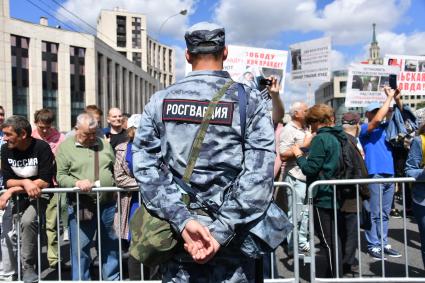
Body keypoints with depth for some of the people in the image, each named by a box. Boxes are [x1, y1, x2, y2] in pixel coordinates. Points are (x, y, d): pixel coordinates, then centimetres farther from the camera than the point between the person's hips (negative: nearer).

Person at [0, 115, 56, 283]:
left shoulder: (41, 147, -19)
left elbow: (45, 182, -22)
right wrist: (25, 183, -25)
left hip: (40, 194, -5)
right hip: (19, 195, 5)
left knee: (28, 221, -29)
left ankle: (28, 267, -15)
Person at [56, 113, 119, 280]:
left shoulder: (104, 144, 10)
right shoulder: (65, 147, 0)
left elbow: (115, 169, 14)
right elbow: (60, 176, -5)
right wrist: (77, 182, -22)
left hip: (108, 204, 3)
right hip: (81, 206, -3)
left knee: (110, 245, 15)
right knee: (80, 249, 6)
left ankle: (112, 278, 31)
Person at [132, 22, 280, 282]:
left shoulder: (160, 101, 1)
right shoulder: (250, 100, -6)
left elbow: (146, 166, -8)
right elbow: (259, 174, -15)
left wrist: (183, 220, -12)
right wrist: (221, 231, -16)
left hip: (177, 234, 2)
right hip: (231, 240, -2)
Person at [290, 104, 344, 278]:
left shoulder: (321, 138, -16)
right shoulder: (337, 137, 11)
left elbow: (310, 168, -19)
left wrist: (298, 155, -4)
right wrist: (305, 152, 17)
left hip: (323, 196, -9)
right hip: (334, 195, 9)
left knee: (328, 241, 0)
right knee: (333, 239, 17)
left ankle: (334, 276, 9)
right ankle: (329, 273, 29)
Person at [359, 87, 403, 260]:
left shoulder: (385, 127, 16)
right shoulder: (365, 129, -3)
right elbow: (377, 120, -21)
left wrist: (398, 100, -1)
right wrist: (389, 97, -13)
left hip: (389, 174, 7)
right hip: (374, 175, -6)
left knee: (385, 213, 11)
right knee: (374, 214, -2)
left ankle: (383, 243, 18)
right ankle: (373, 245, 5)